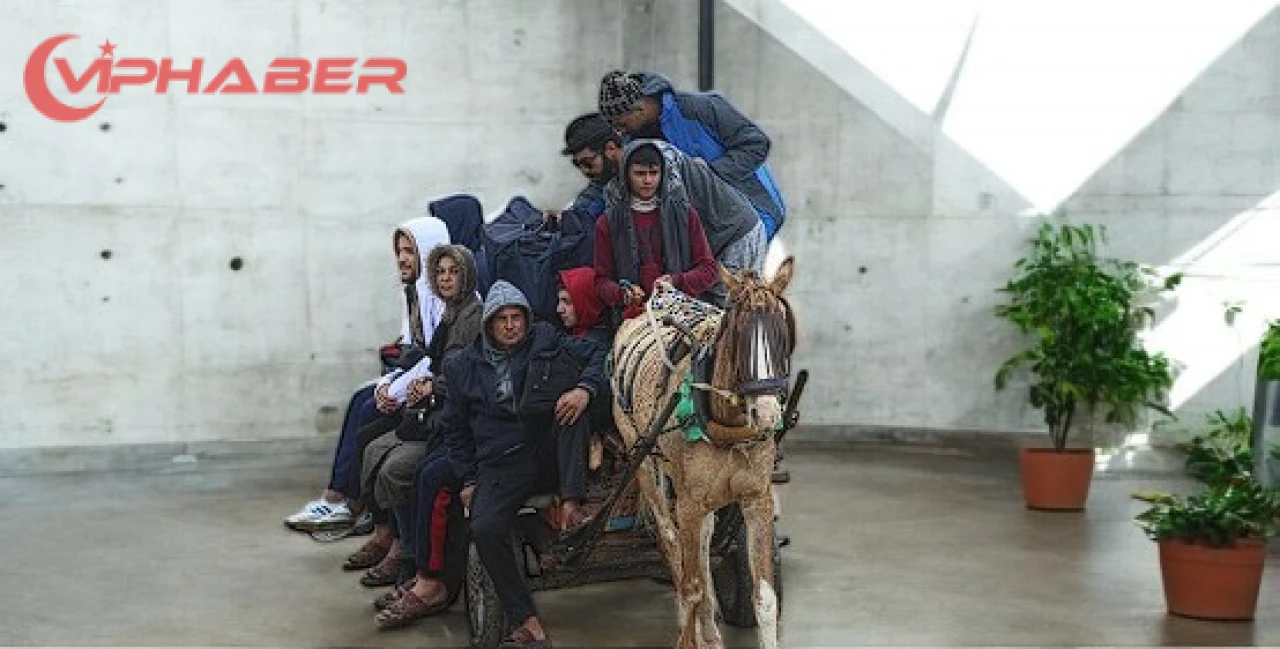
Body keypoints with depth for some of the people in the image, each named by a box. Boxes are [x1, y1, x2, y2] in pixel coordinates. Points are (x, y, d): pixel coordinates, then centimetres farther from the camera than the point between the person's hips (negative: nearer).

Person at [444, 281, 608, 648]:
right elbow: (455, 428, 18)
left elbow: (598, 355, 1)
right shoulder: (463, 366, 12)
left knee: (571, 404, -28)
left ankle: (571, 503, -30)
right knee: (485, 528, -27)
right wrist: (468, 479, 7)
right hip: (502, 465, 0)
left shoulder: (545, 340, 9)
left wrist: (584, 388, -20)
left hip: (549, 453, 0)